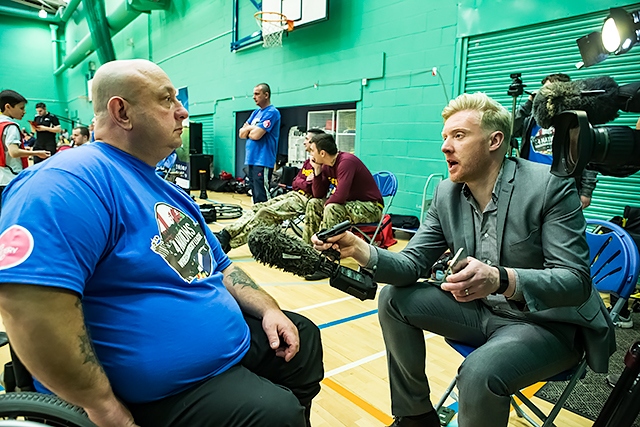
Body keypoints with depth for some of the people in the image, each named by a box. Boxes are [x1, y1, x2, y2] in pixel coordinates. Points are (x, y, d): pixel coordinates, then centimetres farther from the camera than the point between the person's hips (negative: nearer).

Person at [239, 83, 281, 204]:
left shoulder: (272, 112, -9)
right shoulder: (256, 112, 17)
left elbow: (256, 135, -17)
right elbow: (241, 134, 14)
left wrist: (248, 130, 4)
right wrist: (251, 128, -6)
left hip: (263, 161, -9)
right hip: (251, 159, 9)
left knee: (261, 197, -8)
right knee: (255, 195, 13)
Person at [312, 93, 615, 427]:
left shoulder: (549, 186, -19)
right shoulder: (446, 194, -2)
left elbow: (577, 281, -23)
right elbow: (414, 263, -6)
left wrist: (502, 280, -43)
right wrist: (359, 250, -26)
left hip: (547, 321, -5)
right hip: (481, 310, 6)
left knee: (479, 373, -32)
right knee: (394, 299, -4)